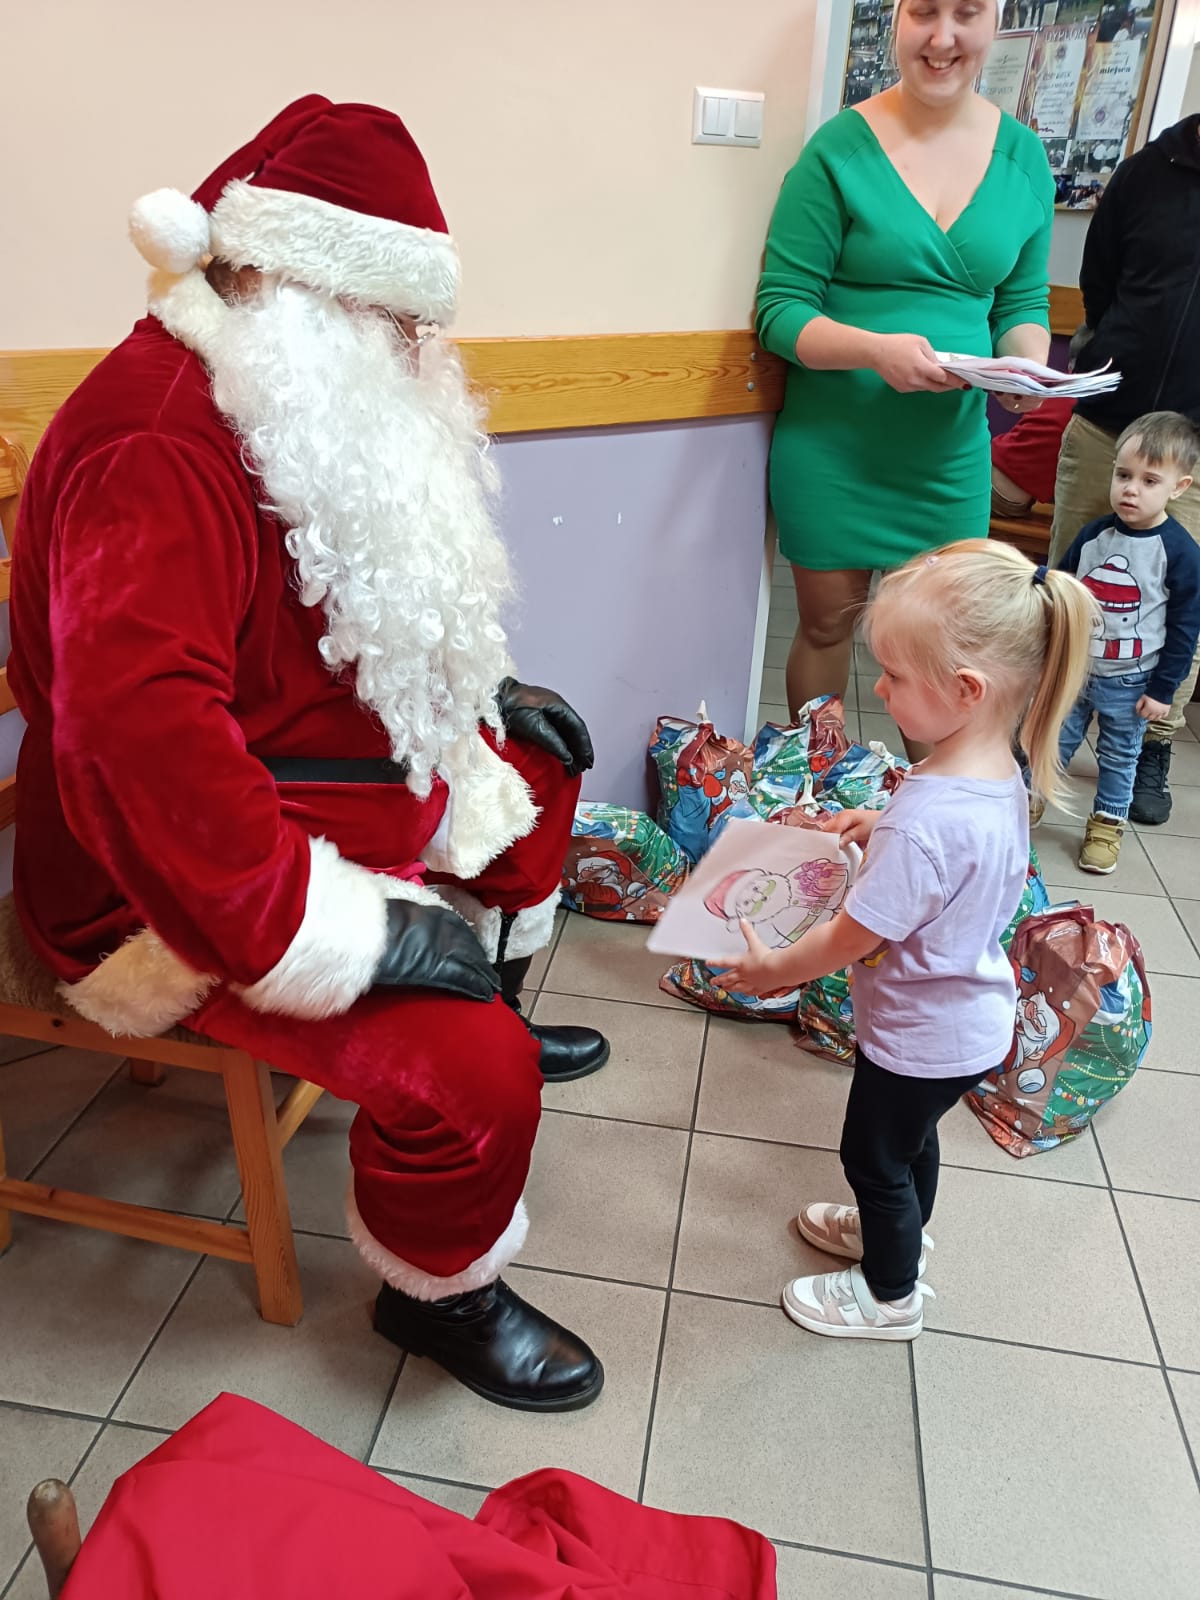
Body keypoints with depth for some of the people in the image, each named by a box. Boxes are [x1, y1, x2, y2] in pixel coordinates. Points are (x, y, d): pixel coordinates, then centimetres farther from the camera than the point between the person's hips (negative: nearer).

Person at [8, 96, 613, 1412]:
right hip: (179, 891, -10)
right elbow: (141, 748, -40)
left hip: (317, 782, 10)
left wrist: (476, 691, 11)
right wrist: (369, 934, -36)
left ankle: (496, 1000, 36)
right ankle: (436, 1295, 8)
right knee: (470, 1071, -25)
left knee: (535, 756, 19)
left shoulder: (299, 406, 7)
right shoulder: (161, 452, -27)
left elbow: (376, 603, 22)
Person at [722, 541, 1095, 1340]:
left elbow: (854, 938, -27)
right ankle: (899, 1231, 58)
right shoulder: (1001, 774, -11)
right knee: (911, 1134, 31)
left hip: (921, 1036, -8)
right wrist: (879, 826, 0)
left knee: (874, 1155, 18)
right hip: (971, 1016, 8)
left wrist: (775, 967, -11)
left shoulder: (924, 818, -39)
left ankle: (891, 1293, 42)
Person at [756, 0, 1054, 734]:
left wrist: (1027, 363, -11)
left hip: (951, 449, 3)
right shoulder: (840, 149, -8)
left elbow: (1025, 301, 11)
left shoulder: (1024, 156, 5)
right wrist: (877, 349, -27)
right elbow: (780, 307, -10)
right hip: (832, 445, -3)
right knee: (829, 623, 10)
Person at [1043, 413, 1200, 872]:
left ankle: (1107, 826, 27)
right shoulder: (1095, 534, -5)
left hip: (1129, 681, -3)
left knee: (1119, 756, 12)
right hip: (1072, 665, 3)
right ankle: (1029, 799, 33)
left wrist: (1163, 688, -9)